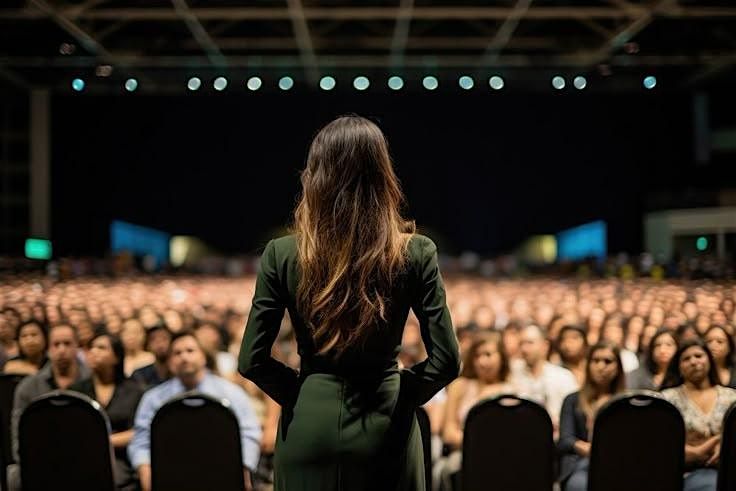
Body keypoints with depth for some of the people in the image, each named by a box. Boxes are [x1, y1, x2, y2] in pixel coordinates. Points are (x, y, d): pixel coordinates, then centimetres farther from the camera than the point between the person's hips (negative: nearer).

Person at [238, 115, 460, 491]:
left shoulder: (282, 255, -9)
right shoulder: (416, 254, -10)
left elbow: (251, 361, -7)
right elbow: (446, 360, -9)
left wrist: (299, 392, 7)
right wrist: (404, 393, 6)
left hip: (310, 422, 0)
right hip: (386, 423, 0)